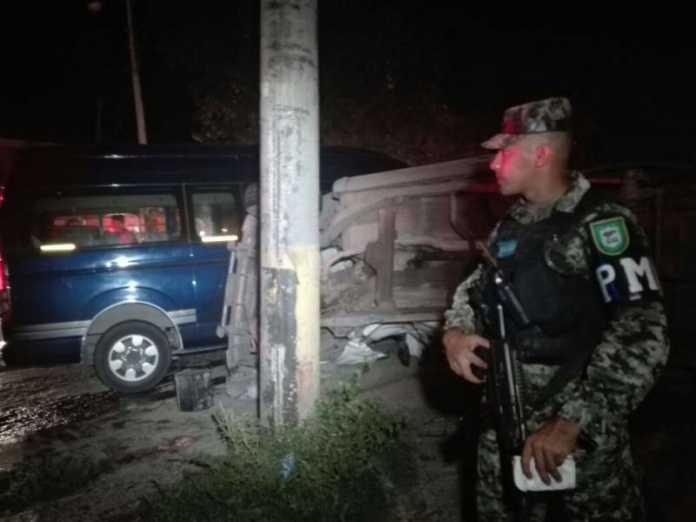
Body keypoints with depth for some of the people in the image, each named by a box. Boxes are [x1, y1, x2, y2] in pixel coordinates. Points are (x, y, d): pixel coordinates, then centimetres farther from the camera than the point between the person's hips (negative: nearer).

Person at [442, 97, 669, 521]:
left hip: (582, 428, -7)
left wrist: (570, 421, -27)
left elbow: (642, 336, -23)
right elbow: (478, 285, 20)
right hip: (505, 420, 7)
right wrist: (456, 331, -2)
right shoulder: (510, 226, 8)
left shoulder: (602, 225, -15)